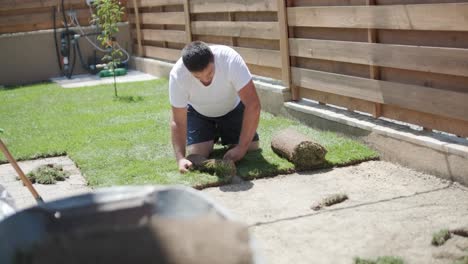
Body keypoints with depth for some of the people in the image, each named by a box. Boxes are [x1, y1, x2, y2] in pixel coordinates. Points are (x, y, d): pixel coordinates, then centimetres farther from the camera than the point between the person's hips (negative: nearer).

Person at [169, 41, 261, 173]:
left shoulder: (230, 60, -39)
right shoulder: (177, 75, -34)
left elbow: (253, 105, -37)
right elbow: (178, 122, -25)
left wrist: (241, 148, -40)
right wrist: (180, 158, -40)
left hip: (232, 107, 0)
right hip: (198, 112, 0)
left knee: (251, 148, -12)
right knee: (197, 155, -17)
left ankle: (224, 135, 20)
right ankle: (212, 139, 18)